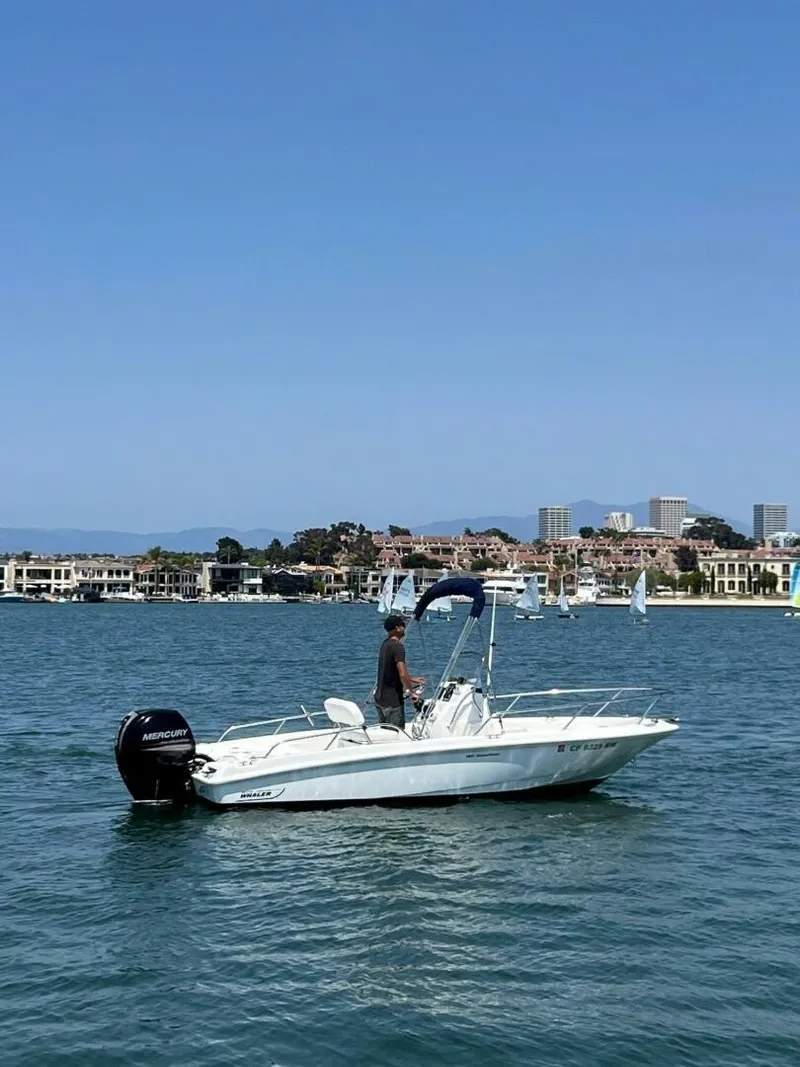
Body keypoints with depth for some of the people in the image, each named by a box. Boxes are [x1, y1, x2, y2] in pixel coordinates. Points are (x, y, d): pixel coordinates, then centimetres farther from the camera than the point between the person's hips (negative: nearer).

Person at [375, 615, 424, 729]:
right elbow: (402, 674, -25)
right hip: (393, 701, -9)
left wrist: (412, 680, 28)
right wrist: (411, 692, -13)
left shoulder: (385, 645, 13)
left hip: (380, 698, 9)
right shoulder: (397, 646, -17)